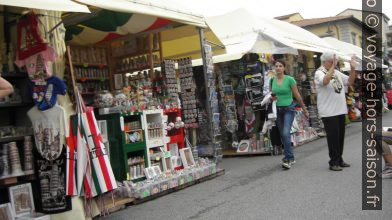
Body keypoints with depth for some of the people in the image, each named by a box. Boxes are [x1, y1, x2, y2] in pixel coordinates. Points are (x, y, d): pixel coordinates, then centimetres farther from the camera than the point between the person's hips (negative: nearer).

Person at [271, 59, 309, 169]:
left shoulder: (289, 79, -9)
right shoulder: (272, 80, 3)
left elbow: (297, 96, -3)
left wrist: (305, 110, 2)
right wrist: (272, 98, -7)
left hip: (289, 109, -5)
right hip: (278, 110, 5)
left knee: (286, 133, -20)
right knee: (283, 135, 9)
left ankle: (288, 159, -15)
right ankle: (291, 158, 23)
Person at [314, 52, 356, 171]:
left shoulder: (337, 72, 13)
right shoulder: (319, 73, -9)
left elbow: (350, 82, 13)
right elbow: (325, 81, -30)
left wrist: (353, 68, 1)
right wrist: (333, 66, -31)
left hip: (340, 110, 7)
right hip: (329, 112, -7)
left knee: (340, 136, 13)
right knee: (333, 137, -3)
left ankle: (339, 159, 25)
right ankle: (333, 162, 5)